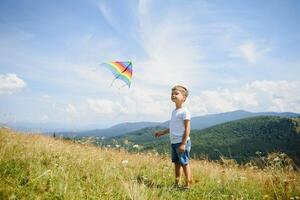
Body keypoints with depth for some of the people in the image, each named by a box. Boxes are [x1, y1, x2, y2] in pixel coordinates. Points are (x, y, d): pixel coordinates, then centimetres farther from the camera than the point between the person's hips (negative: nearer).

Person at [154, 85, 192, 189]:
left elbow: (187, 128, -15)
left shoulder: (184, 111, -12)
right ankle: (176, 183, 24)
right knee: (176, 163, 15)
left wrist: (183, 144, -19)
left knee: (184, 163, -2)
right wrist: (162, 132, 23)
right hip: (173, 142, 9)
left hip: (182, 142, -8)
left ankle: (188, 185, 8)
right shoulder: (174, 111, 14)